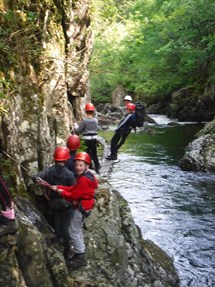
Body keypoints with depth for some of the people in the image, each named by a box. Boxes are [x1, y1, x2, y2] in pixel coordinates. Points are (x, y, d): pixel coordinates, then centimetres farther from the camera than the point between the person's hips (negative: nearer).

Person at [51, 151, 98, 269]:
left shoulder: (83, 179, -26)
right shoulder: (86, 176, 7)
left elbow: (74, 195, -22)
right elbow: (73, 188, 7)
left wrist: (61, 192, -6)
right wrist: (58, 188, -2)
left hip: (81, 207, -10)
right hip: (83, 206, 10)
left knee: (74, 231, -1)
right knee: (78, 229, 21)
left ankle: (80, 257, 8)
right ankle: (79, 253, 32)